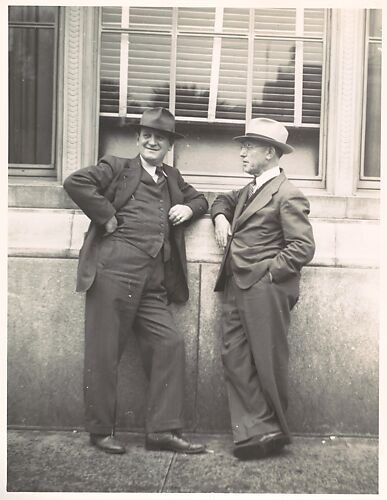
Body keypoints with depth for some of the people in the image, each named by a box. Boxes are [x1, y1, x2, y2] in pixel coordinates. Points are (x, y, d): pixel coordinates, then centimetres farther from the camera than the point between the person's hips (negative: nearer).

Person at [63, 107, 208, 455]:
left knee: (170, 345, -2)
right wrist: (108, 218, -9)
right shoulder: (117, 168, 7)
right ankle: (101, 430, 12)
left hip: (153, 284, 6)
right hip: (114, 270, -6)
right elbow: (76, 182, -7)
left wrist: (190, 208, 13)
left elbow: (200, 199, 37)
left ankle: (163, 431, 6)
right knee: (104, 351, -1)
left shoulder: (173, 179, 24)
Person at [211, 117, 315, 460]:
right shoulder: (249, 191, 19)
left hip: (265, 291, -8)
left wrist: (268, 272, -13)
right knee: (235, 358, 3)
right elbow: (223, 200, 38)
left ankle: (272, 431, 16)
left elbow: (303, 247, -13)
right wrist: (220, 216, 16)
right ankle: (253, 431, 7)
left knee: (268, 364, 1)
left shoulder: (288, 195, -8)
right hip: (236, 290, 9)